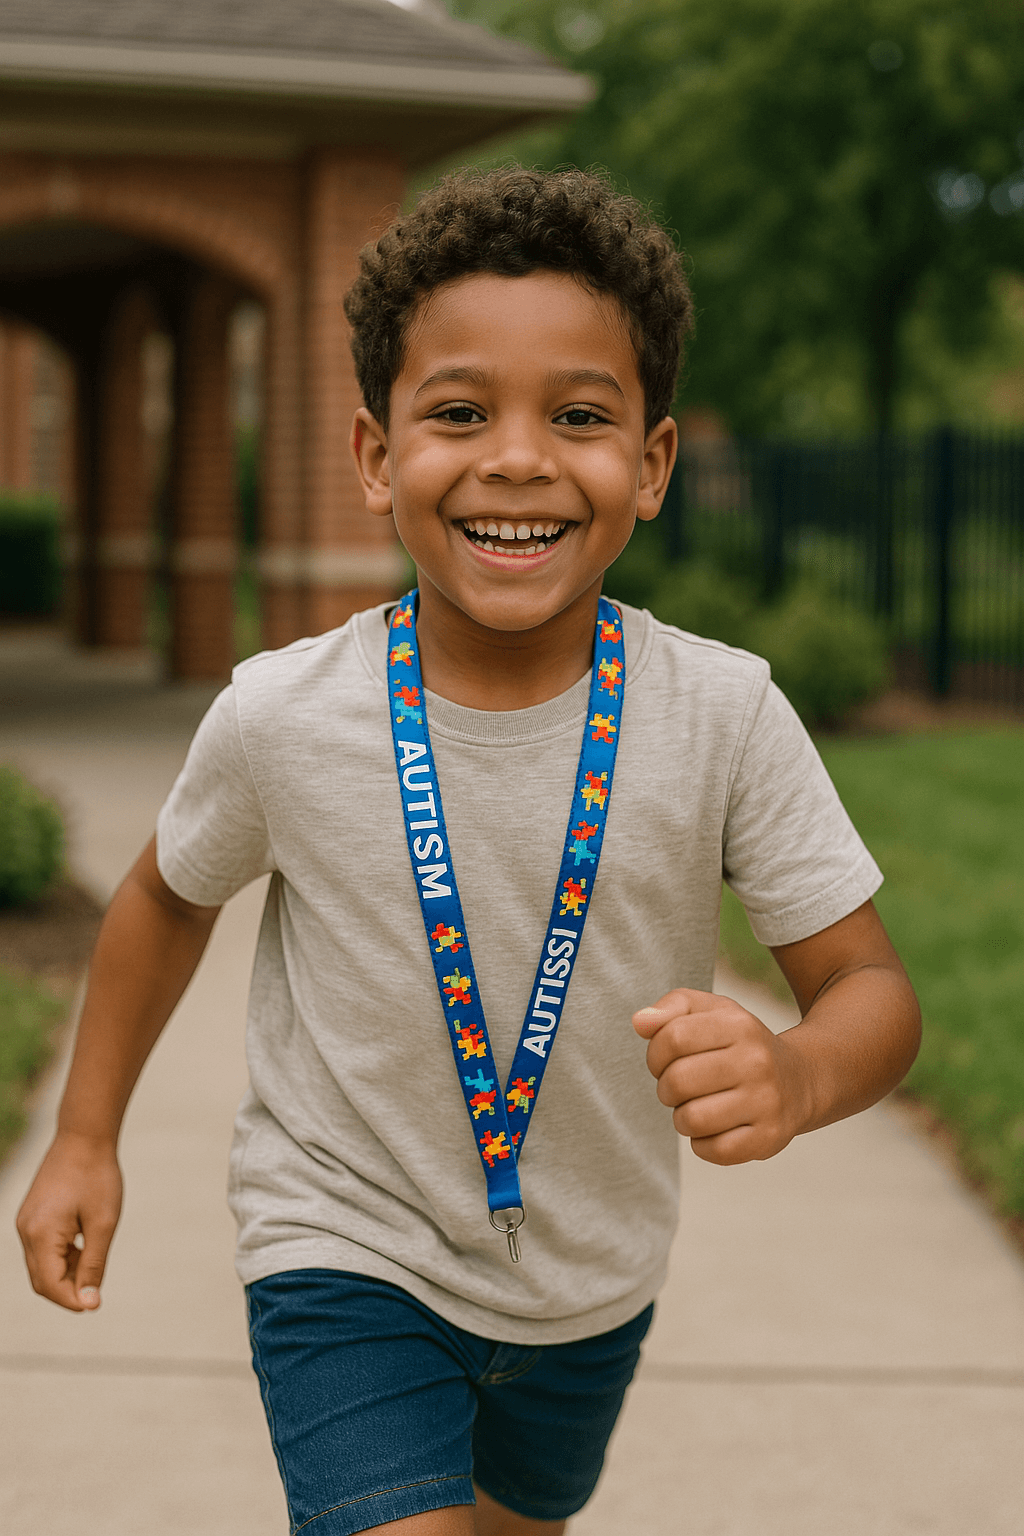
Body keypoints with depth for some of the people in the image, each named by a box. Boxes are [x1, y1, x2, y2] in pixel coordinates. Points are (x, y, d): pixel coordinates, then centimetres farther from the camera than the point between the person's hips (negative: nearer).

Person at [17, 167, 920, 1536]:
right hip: (348, 1258, -2)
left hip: (592, 1282, 3)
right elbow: (170, 897, 1)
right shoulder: (281, 719, -20)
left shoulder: (722, 716, -21)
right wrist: (87, 1135, 7)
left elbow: (872, 988, -15)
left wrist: (795, 1077, -37)